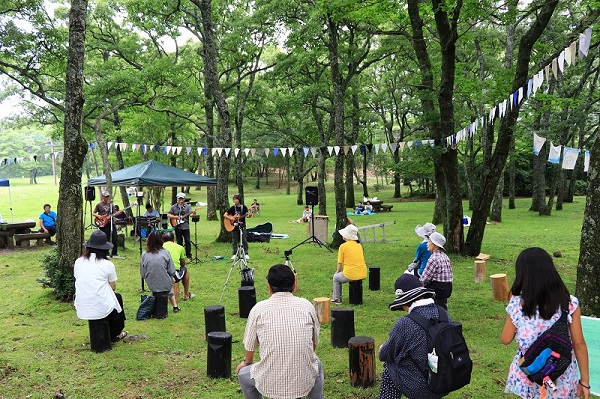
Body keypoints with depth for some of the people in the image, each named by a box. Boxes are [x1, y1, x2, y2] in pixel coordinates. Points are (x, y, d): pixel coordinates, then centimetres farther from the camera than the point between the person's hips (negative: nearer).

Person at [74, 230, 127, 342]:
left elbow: (80, 283, 16)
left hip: (82, 310, 4)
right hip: (102, 309, -4)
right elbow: (113, 287, 3)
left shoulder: (78, 262, 2)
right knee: (118, 297, 28)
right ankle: (115, 335, 40)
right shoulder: (108, 265, -10)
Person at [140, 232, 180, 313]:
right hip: (165, 286, -1)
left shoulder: (144, 255, -9)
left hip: (152, 287, 1)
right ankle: (175, 306, 29)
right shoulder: (165, 253, -14)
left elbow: (142, 274, -3)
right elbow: (172, 272, -10)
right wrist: (172, 278, 13)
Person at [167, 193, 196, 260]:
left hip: (185, 226, -1)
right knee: (179, 242, 8)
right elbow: (168, 214, 5)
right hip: (177, 226, 1)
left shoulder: (187, 206, 3)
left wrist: (193, 213, -32)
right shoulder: (174, 207, 7)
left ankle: (189, 255, 7)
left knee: (188, 241, -3)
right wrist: (176, 217, -10)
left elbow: (190, 214, -9)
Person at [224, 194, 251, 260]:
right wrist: (230, 218, -15)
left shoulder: (244, 207, 0)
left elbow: (247, 215, -7)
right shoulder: (232, 208, 3)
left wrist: (249, 215, -30)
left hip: (242, 226, -1)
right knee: (234, 241, 4)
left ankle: (246, 254, 5)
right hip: (234, 226, 2)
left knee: (244, 240, -1)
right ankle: (234, 254, 10)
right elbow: (224, 215, 2)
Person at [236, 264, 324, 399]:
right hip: (304, 382, 2)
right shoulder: (306, 306, 1)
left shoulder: (259, 309, -4)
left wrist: (247, 362, 32)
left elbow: (249, 346, 8)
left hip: (269, 383, -1)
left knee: (242, 373, 29)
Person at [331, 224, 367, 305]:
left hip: (351, 275, -6)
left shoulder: (343, 246, -7)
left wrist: (338, 272, 17)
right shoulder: (359, 245, 11)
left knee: (336, 277, 24)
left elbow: (340, 263, -2)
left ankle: (337, 299, 25)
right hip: (363, 274, 6)